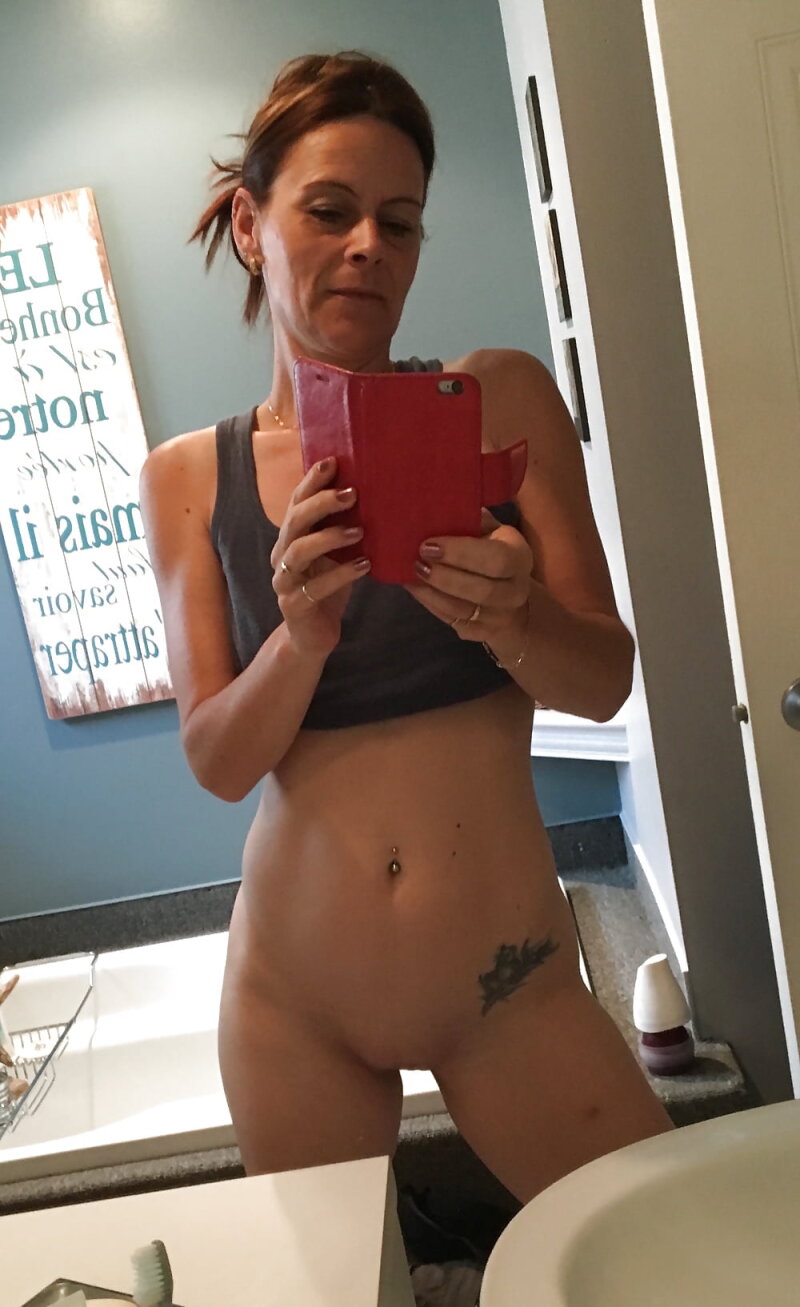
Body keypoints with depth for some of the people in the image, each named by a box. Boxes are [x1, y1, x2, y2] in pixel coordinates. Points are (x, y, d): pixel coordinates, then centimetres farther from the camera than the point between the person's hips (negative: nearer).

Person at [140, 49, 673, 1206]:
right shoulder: (187, 478, -2)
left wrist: (510, 620, -28)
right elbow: (217, 762, -6)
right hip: (294, 1000, 1)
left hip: (510, 979, 0)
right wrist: (301, 639, -26)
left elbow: (605, 680, -6)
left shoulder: (499, 399, -4)